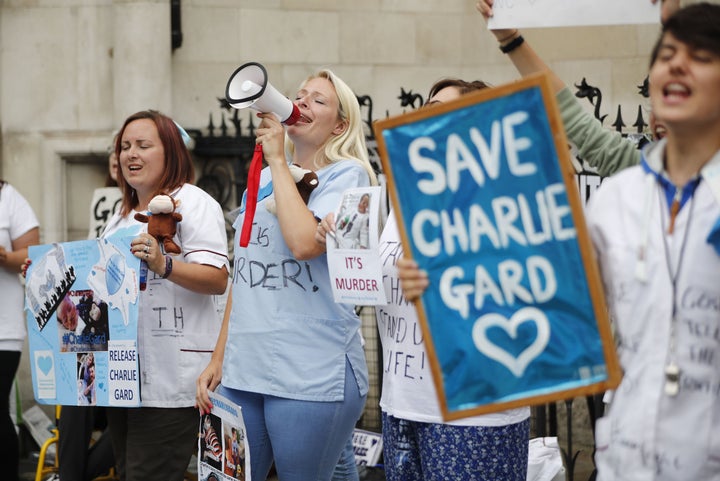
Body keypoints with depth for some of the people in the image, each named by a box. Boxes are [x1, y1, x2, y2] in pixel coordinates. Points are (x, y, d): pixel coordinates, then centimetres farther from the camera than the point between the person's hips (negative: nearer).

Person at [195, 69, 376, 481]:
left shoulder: (346, 176, -3)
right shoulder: (263, 179, 15)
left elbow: (305, 242, -22)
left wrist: (278, 160, -12)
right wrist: (219, 358, 17)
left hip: (311, 375, -6)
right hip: (243, 371, 6)